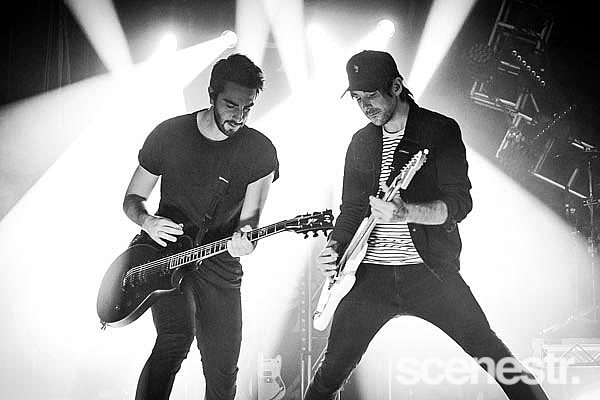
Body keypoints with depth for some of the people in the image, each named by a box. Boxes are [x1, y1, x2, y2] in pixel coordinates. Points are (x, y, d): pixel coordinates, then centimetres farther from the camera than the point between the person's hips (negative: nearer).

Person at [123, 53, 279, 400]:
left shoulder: (260, 151, -5)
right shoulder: (169, 134, -4)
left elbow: (250, 215, -8)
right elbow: (132, 199, 5)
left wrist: (242, 237, -32)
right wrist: (147, 221, -18)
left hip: (220, 260, 1)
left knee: (223, 369, 3)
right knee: (176, 339, -26)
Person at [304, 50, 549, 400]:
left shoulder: (441, 131, -3)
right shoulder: (361, 143, 11)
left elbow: (459, 203, -12)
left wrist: (406, 212, -29)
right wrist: (334, 248, -5)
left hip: (431, 271, -3)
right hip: (370, 276, 3)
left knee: (490, 351, -4)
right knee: (334, 368, 4)